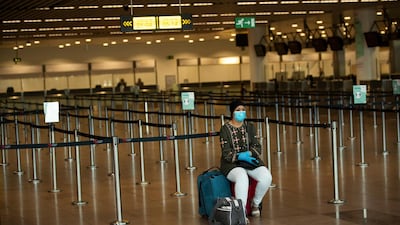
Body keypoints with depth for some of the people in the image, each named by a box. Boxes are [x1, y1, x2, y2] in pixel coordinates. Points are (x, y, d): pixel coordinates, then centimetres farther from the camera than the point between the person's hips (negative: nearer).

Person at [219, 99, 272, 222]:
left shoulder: (250, 127, 7)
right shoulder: (225, 129, -4)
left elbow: (257, 148, 3)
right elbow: (226, 153, -9)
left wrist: (248, 153, -18)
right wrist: (240, 157, -25)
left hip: (250, 160, 4)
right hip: (232, 163, -4)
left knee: (266, 177, -24)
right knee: (242, 178, -38)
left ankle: (255, 203, 2)